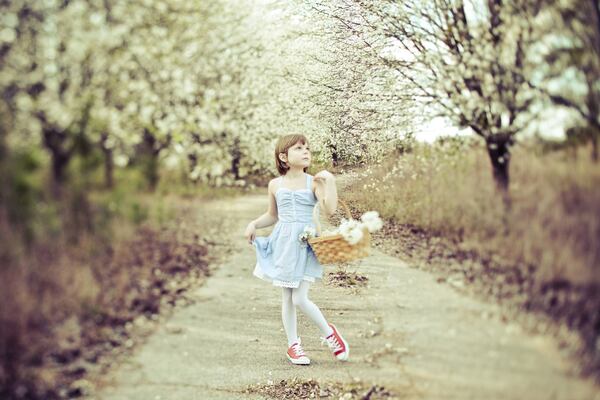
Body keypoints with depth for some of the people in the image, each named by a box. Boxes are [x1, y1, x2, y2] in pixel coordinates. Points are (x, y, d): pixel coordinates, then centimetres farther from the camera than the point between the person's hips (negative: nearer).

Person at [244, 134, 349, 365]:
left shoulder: (314, 182, -4)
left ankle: (329, 332, 15)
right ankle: (293, 345, 23)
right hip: (283, 244, 3)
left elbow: (330, 209, -17)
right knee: (287, 299, 8)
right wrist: (254, 224, 3)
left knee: (300, 299, -9)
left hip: (305, 243, -3)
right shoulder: (275, 185, 5)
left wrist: (330, 181, -19)